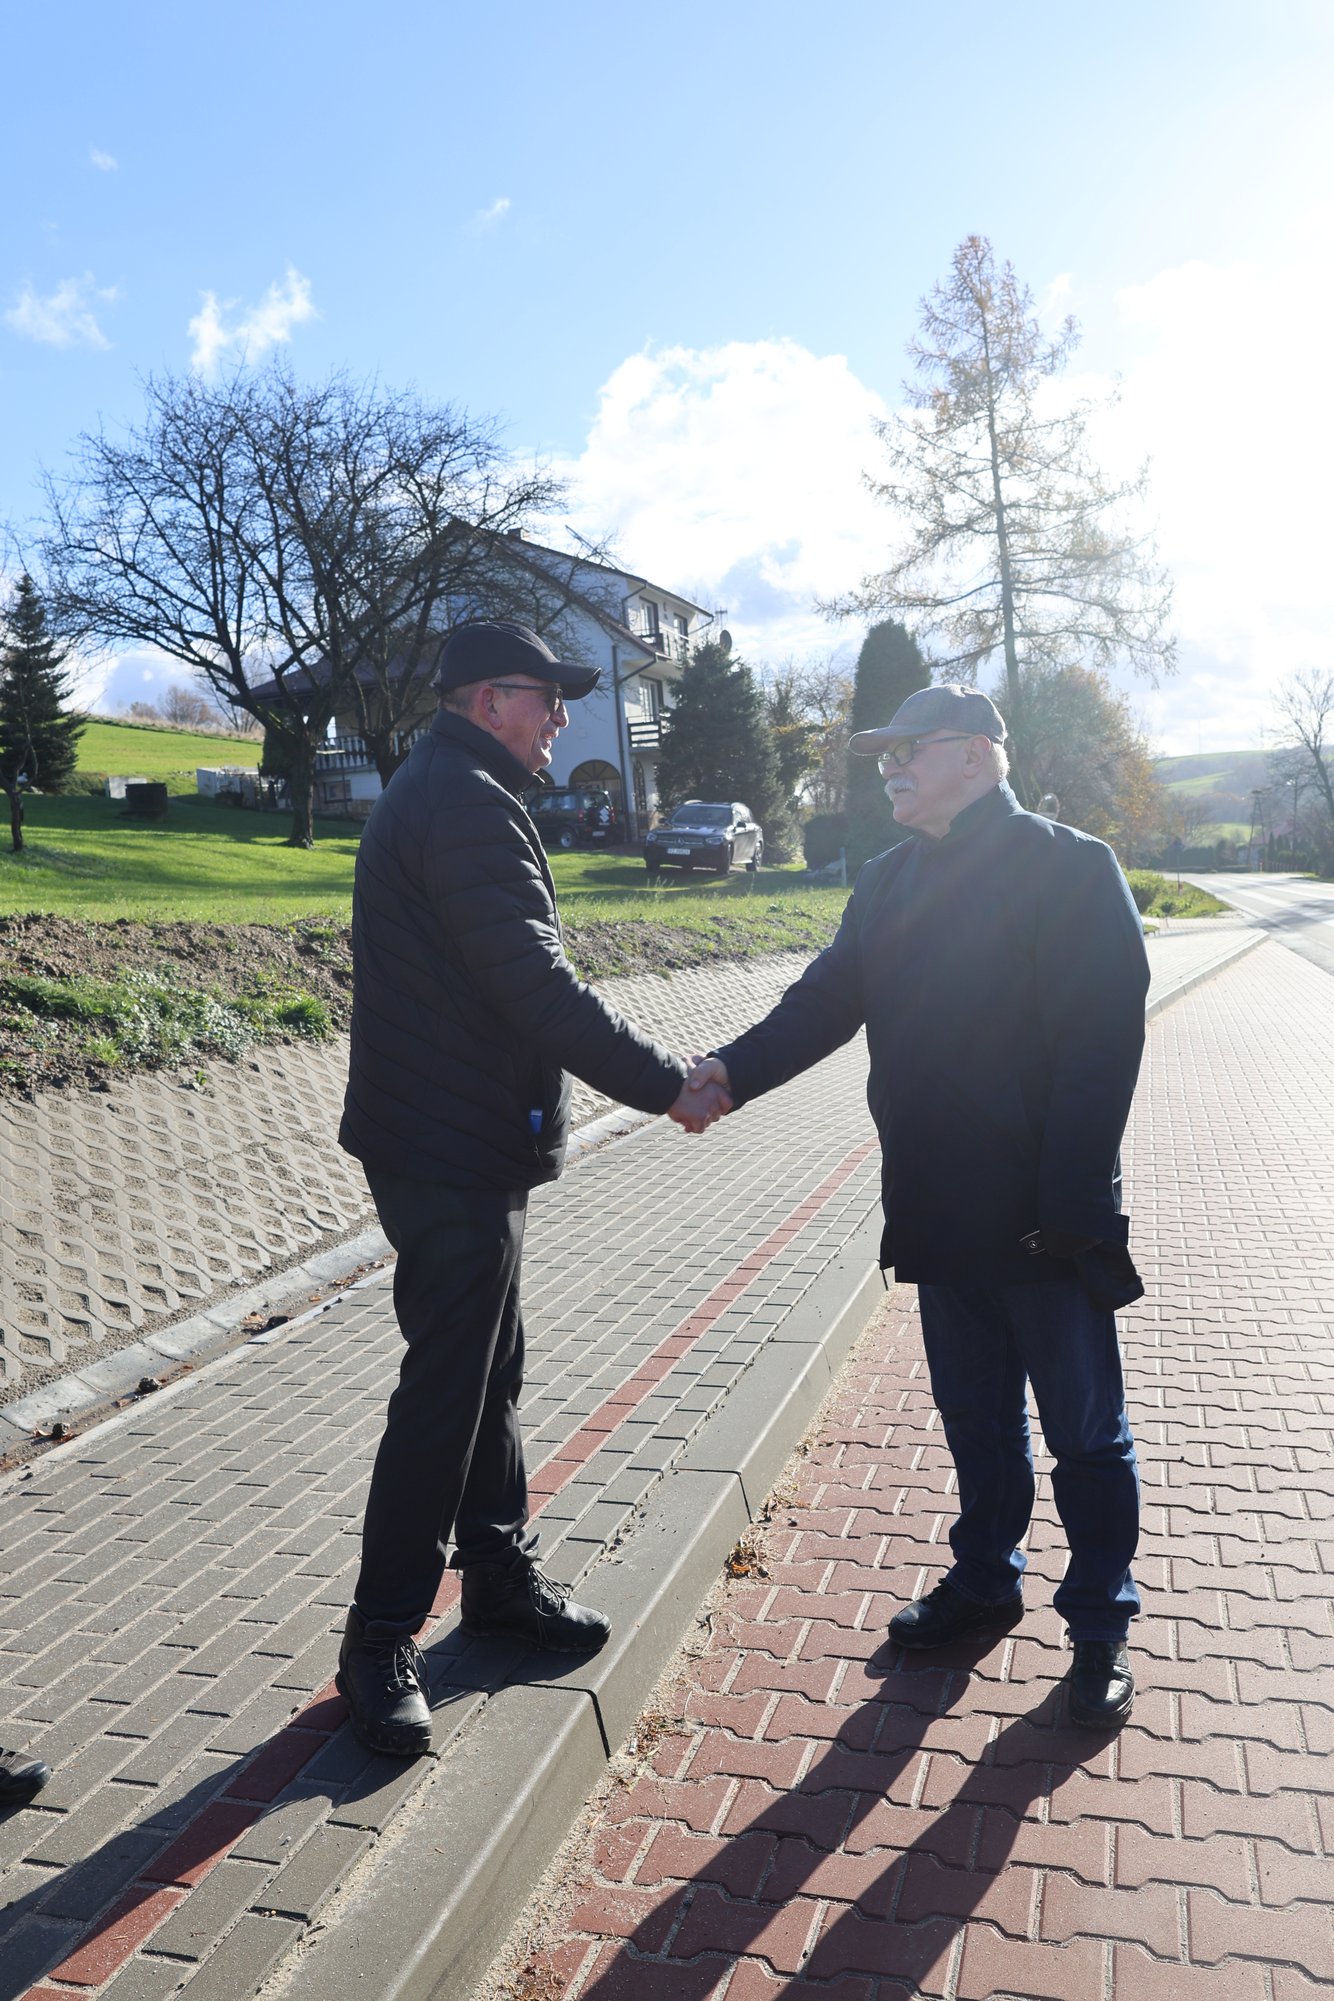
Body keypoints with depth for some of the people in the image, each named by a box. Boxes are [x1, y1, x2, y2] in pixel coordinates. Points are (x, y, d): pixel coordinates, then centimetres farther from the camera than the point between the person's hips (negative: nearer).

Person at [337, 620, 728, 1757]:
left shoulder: (437, 794, 18)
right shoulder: (466, 804, -17)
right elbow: (537, 988, -25)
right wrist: (667, 1085, -17)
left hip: (454, 1144, 11)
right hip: (455, 1152, -11)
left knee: (490, 1365, 18)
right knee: (446, 1388, -2)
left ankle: (502, 1574, 33)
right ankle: (381, 1641, 13)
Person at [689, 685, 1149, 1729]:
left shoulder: (1070, 866, -12)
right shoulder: (889, 880, 10)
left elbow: (1103, 1042, -17)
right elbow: (827, 997, 4)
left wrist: (1067, 1203, -21)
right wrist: (733, 1069, -13)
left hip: (1048, 1220, -6)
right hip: (940, 1213, 6)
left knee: (1084, 1430, 11)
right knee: (976, 1417, 21)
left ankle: (1102, 1625, 30)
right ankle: (985, 1582, 40)